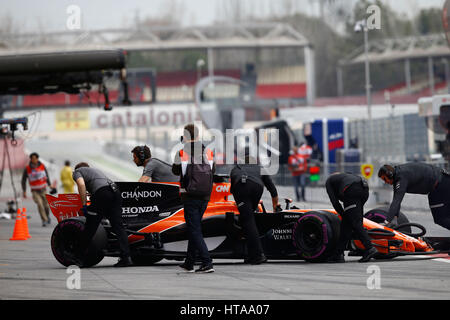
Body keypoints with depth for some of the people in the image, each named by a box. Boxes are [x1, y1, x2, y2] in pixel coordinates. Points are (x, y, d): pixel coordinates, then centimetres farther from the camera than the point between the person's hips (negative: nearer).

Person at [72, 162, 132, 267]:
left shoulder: (77, 171, 19)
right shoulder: (94, 170, 39)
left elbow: (81, 185, -3)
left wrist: (84, 205, -1)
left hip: (102, 193, -6)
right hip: (115, 190, 6)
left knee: (90, 228, 3)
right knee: (118, 226, 5)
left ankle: (78, 258, 11)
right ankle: (125, 257, -4)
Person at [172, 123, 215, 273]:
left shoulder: (182, 152, -8)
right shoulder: (207, 151, 4)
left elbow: (175, 171, 8)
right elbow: (213, 170, 17)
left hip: (190, 196, -5)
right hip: (205, 195, 5)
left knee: (194, 230, -4)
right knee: (193, 228, 17)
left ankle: (207, 262, -16)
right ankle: (189, 263, 23)